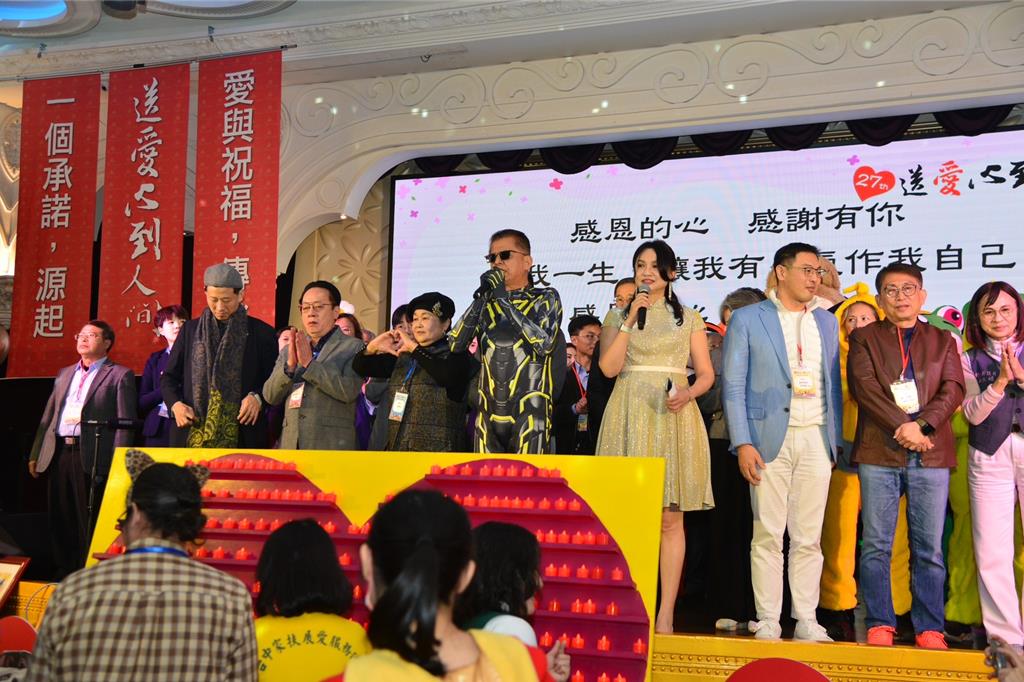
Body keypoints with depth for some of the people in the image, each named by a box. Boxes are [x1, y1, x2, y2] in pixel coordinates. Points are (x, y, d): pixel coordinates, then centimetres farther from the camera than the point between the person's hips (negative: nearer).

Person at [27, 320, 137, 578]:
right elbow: (48, 417, 21)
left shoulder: (120, 375, 1)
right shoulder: (64, 374, 21)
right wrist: (35, 454, 14)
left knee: (89, 522, -3)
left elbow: (125, 422, -5)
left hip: (92, 457, -6)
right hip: (58, 454, 6)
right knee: (60, 520, 9)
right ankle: (64, 574, 20)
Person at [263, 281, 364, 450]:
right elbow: (270, 396, 10)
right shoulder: (288, 351, 19)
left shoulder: (353, 348, 4)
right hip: (291, 446, 4)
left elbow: (349, 391, -11)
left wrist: (309, 363, -13)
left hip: (331, 448, -4)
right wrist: (290, 365, -7)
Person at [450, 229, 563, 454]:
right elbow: (455, 346, 1)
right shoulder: (486, 302, 13)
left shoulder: (545, 298, 4)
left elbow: (545, 343, -15)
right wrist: (481, 297, -8)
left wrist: (504, 300, -13)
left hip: (529, 410, -4)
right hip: (489, 410, 4)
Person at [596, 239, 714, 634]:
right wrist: (631, 319, -5)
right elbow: (609, 367, -1)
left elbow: (706, 374, 9)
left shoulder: (689, 318, 13)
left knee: (670, 519, -4)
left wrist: (687, 394, -12)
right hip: (630, 415, 0)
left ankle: (665, 615, -3)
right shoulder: (619, 316, 13)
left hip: (673, 417, 0)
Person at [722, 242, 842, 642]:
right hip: (770, 438, -3)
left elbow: (834, 384, 17)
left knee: (809, 537, 4)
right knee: (768, 534, -2)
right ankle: (767, 621, 4)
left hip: (816, 439, 3)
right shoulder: (747, 320, 3)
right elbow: (733, 385, -1)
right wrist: (743, 443, -10)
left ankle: (806, 620, 10)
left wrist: (837, 440, 8)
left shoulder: (827, 322, 16)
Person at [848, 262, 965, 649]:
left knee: (930, 548, 1)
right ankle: (879, 625, 5)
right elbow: (863, 386, -3)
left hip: (931, 454, 1)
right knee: (876, 544, -2)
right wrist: (902, 425, -14)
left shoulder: (942, 340, 18)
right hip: (879, 452, -1)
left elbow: (953, 390, 5)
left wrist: (922, 425, -12)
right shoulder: (864, 338, 12)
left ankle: (929, 628, 6)